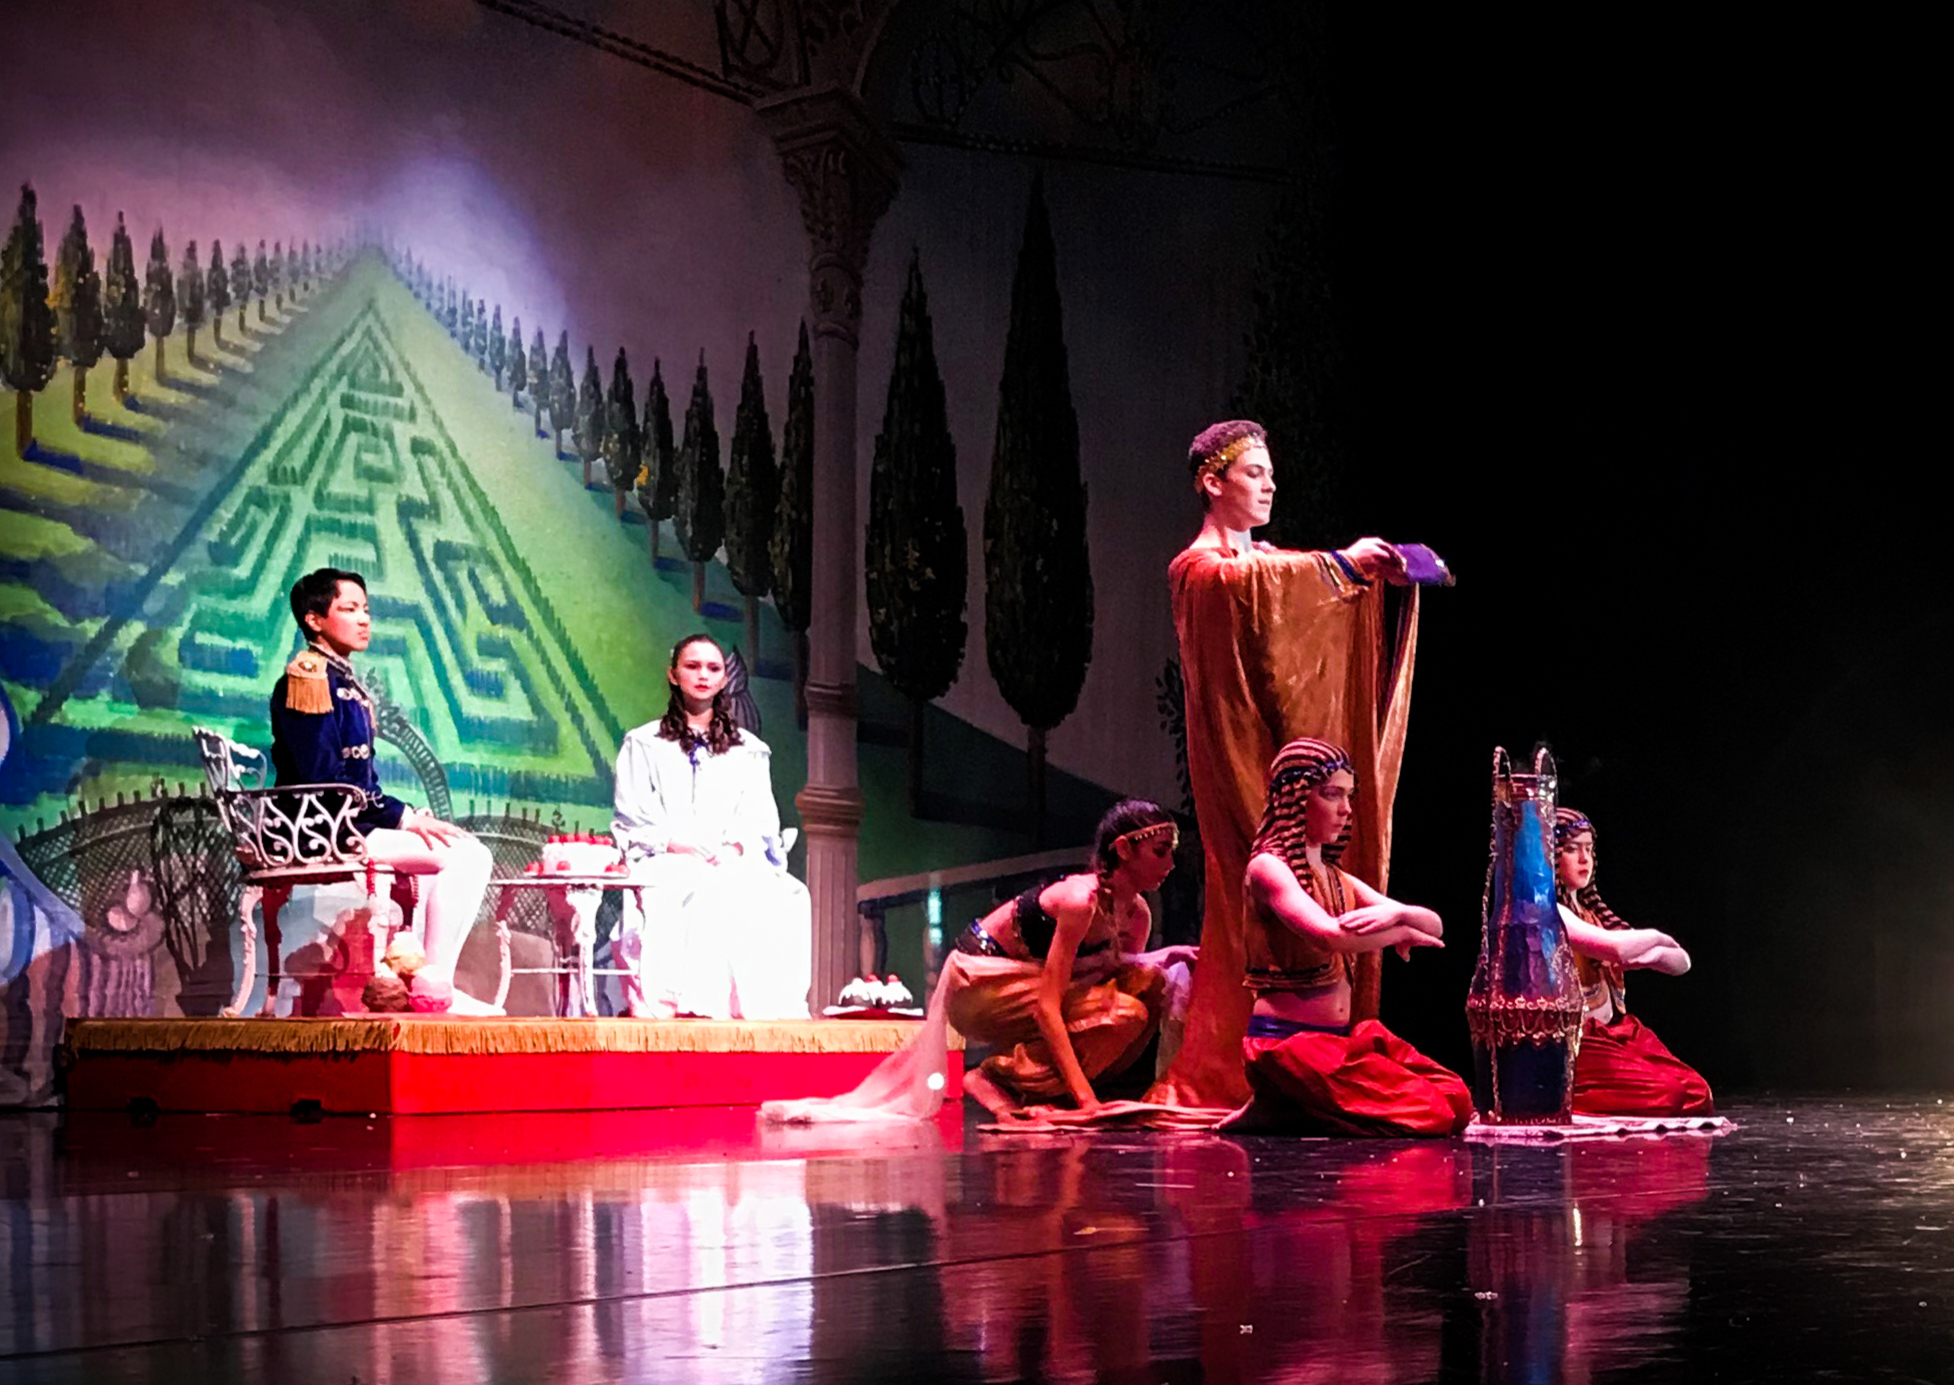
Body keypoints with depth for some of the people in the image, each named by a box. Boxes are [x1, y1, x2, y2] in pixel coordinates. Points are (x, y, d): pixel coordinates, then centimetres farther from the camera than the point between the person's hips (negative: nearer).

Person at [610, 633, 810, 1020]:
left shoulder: (749, 749, 24)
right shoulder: (643, 744, 18)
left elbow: (761, 818, 15)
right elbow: (629, 817, 7)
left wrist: (735, 846, -8)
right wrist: (673, 842, -12)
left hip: (734, 862, 2)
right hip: (666, 863, -2)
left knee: (784, 897, -34)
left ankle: (750, 1004, -38)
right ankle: (685, 1002, -47)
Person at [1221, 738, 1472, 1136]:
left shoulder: (1337, 880, 18)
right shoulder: (1268, 867, -7)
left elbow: (1434, 928, 12)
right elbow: (1329, 936, -25)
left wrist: (1395, 912, -13)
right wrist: (1401, 931, -7)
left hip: (1345, 1035, 9)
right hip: (1286, 1040, -8)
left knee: (1456, 1102, -4)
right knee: (1425, 1114, -17)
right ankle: (1272, 1111, -4)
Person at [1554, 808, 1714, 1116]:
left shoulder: (1589, 912, 18)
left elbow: (1680, 962, 15)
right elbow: (1615, 947, -26)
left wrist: (1646, 953, -8)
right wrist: (1657, 938, -4)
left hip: (1617, 1033, 8)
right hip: (1575, 1043, -8)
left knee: (1696, 1092, -11)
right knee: (1667, 1094, -23)